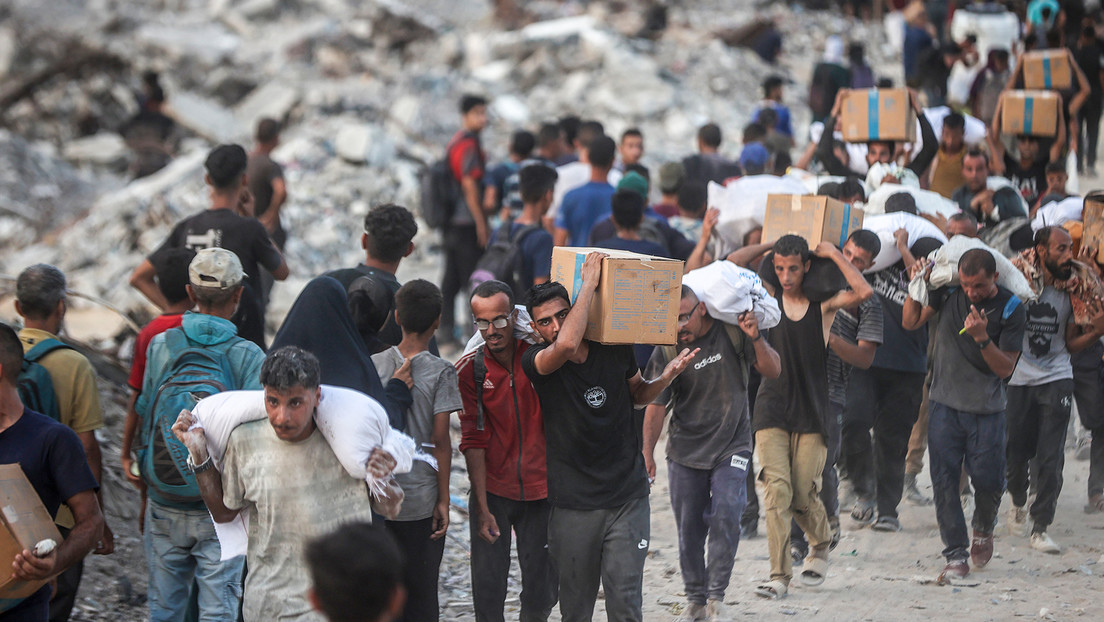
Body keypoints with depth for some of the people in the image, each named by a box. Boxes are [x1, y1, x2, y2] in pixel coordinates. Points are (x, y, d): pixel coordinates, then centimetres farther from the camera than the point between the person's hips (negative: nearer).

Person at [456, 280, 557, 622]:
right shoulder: (470, 369, -6)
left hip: (540, 491, 1)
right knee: (488, 589, -3)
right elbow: (473, 441, -6)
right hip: (492, 492, -1)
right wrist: (482, 507, -10)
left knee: (542, 593, 5)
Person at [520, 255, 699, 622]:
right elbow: (566, 345, -32)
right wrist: (589, 282, -24)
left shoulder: (615, 352, 1)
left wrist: (668, 376, 1)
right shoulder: (535, 363, -9)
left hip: (627, 498, 1)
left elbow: (637, 394, 22)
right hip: (573, 505, -1)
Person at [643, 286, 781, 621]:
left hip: (732, 446, -1)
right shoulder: (667, 351, -9)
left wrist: (756, 339, -23)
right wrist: (647, 452, -13)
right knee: (689, 527, 5)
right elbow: (656, 404, -5)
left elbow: (772, 370, -5)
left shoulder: (732, 330, -8)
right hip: (685, 451, 1)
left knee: (725, 515, -17)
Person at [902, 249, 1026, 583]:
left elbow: (1006, 368, -9)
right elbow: (910, 323, 7)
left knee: (988, 481, -3)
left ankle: (983, 530, 30)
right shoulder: (948, 291, -2)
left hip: (987, 408, -2)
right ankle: (956, 556, 4)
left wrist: (982, 338, -25)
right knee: (944, 480, -4)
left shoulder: (1011, 308, -9)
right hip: (945, 403, 2)